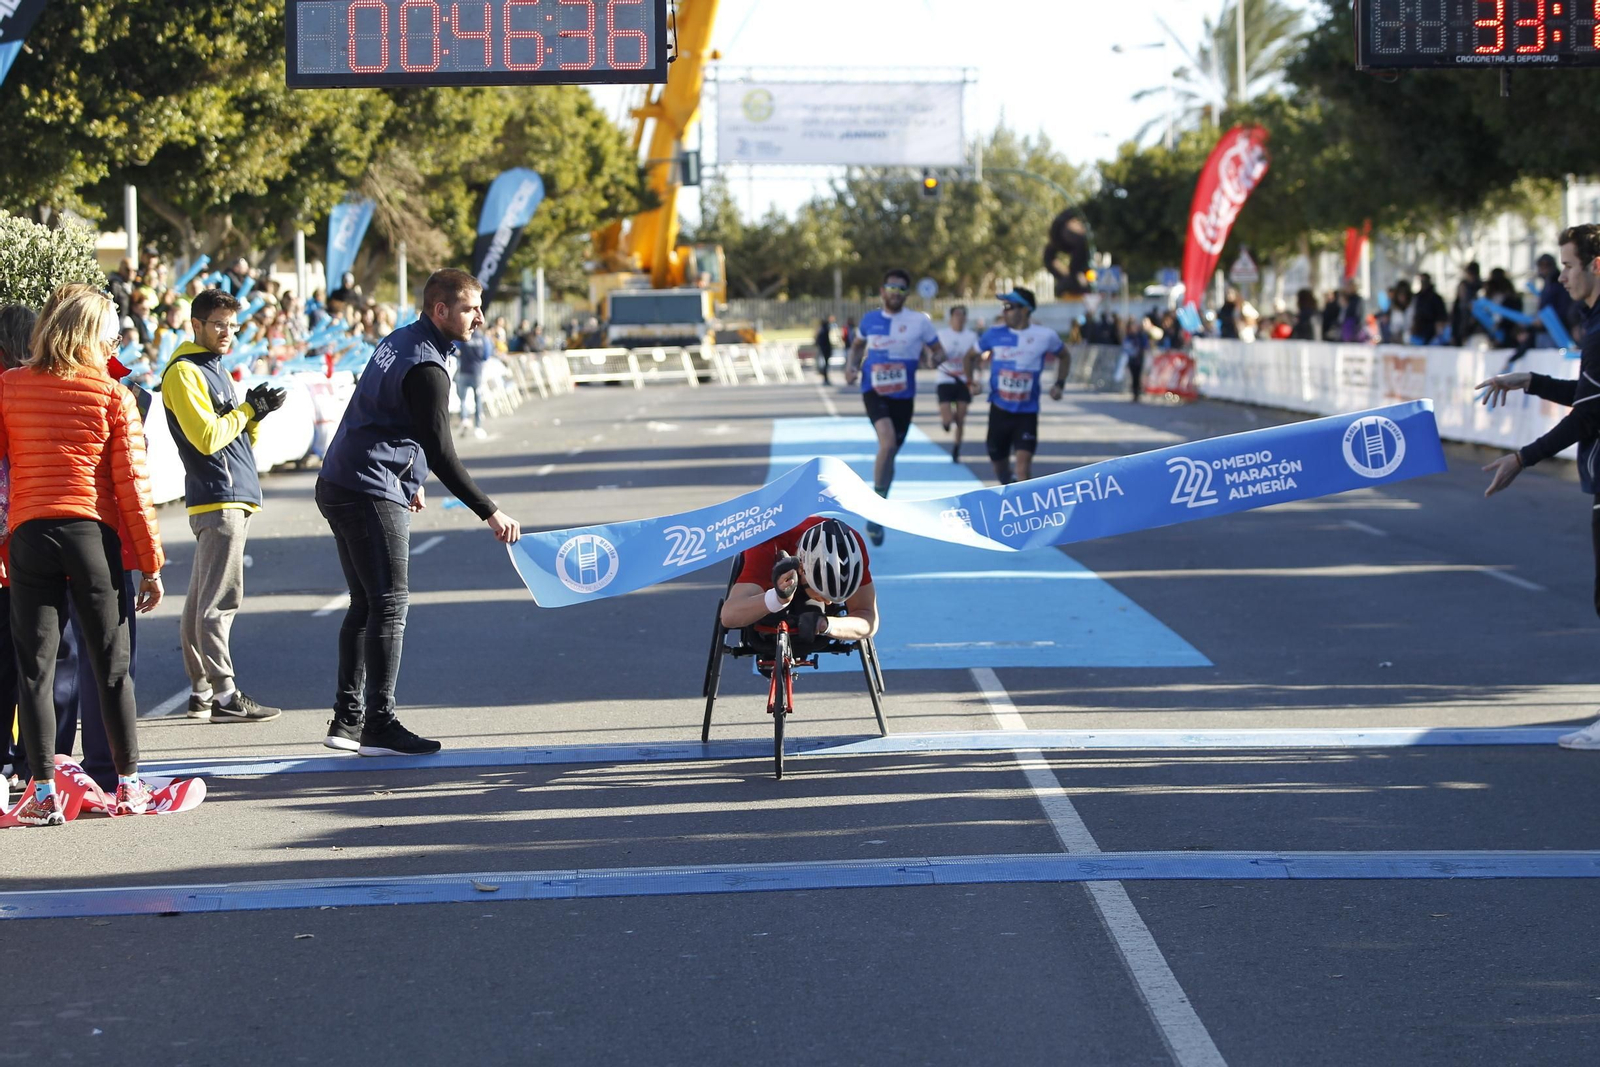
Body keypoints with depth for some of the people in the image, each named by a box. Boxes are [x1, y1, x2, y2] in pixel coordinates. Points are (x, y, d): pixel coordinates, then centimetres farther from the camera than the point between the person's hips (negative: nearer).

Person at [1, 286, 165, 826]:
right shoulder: (112, 394, -2)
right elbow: (132, 483, -3)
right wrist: (151, 562, 2)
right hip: (94, 536, -1)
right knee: (112, 667, 10)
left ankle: (45, 793, 2)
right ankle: (129, 785, 17)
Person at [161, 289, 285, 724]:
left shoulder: (215, 370, 21)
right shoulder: (183, 372, -8)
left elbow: (240, 438, 21)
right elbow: (208, 437, -17)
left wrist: (256, 413, 2)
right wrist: (250, 408, -8)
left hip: (234, 498, 10)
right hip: (217, 500, -10)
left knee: (202, 600, 11)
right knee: (220, 601, -11)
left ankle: (202, 692, 14)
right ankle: (224, 695, -13)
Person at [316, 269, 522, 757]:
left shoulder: (398, 342, 13)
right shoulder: (425, 369, -18)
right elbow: (441, 455, -21)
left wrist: (406, 483, 32)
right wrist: (490, 512, -19)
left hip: (340, 487, 10)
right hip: (371, 495, -10)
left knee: (365, 603, 12)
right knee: (389, 604, -8)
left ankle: (347, 719, 14)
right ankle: (379, 725, -7)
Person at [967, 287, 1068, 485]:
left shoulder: (1045, 336, -6)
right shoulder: (994, 334, -2)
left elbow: (1065, 356, 14)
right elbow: (972, 356, 15)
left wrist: (1059, 384, 2)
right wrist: (970, 381, 0)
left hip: (1027, 412, -2)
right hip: (1000, 409, 2)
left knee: (1024, 459, -18)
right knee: (998, 460, 12)